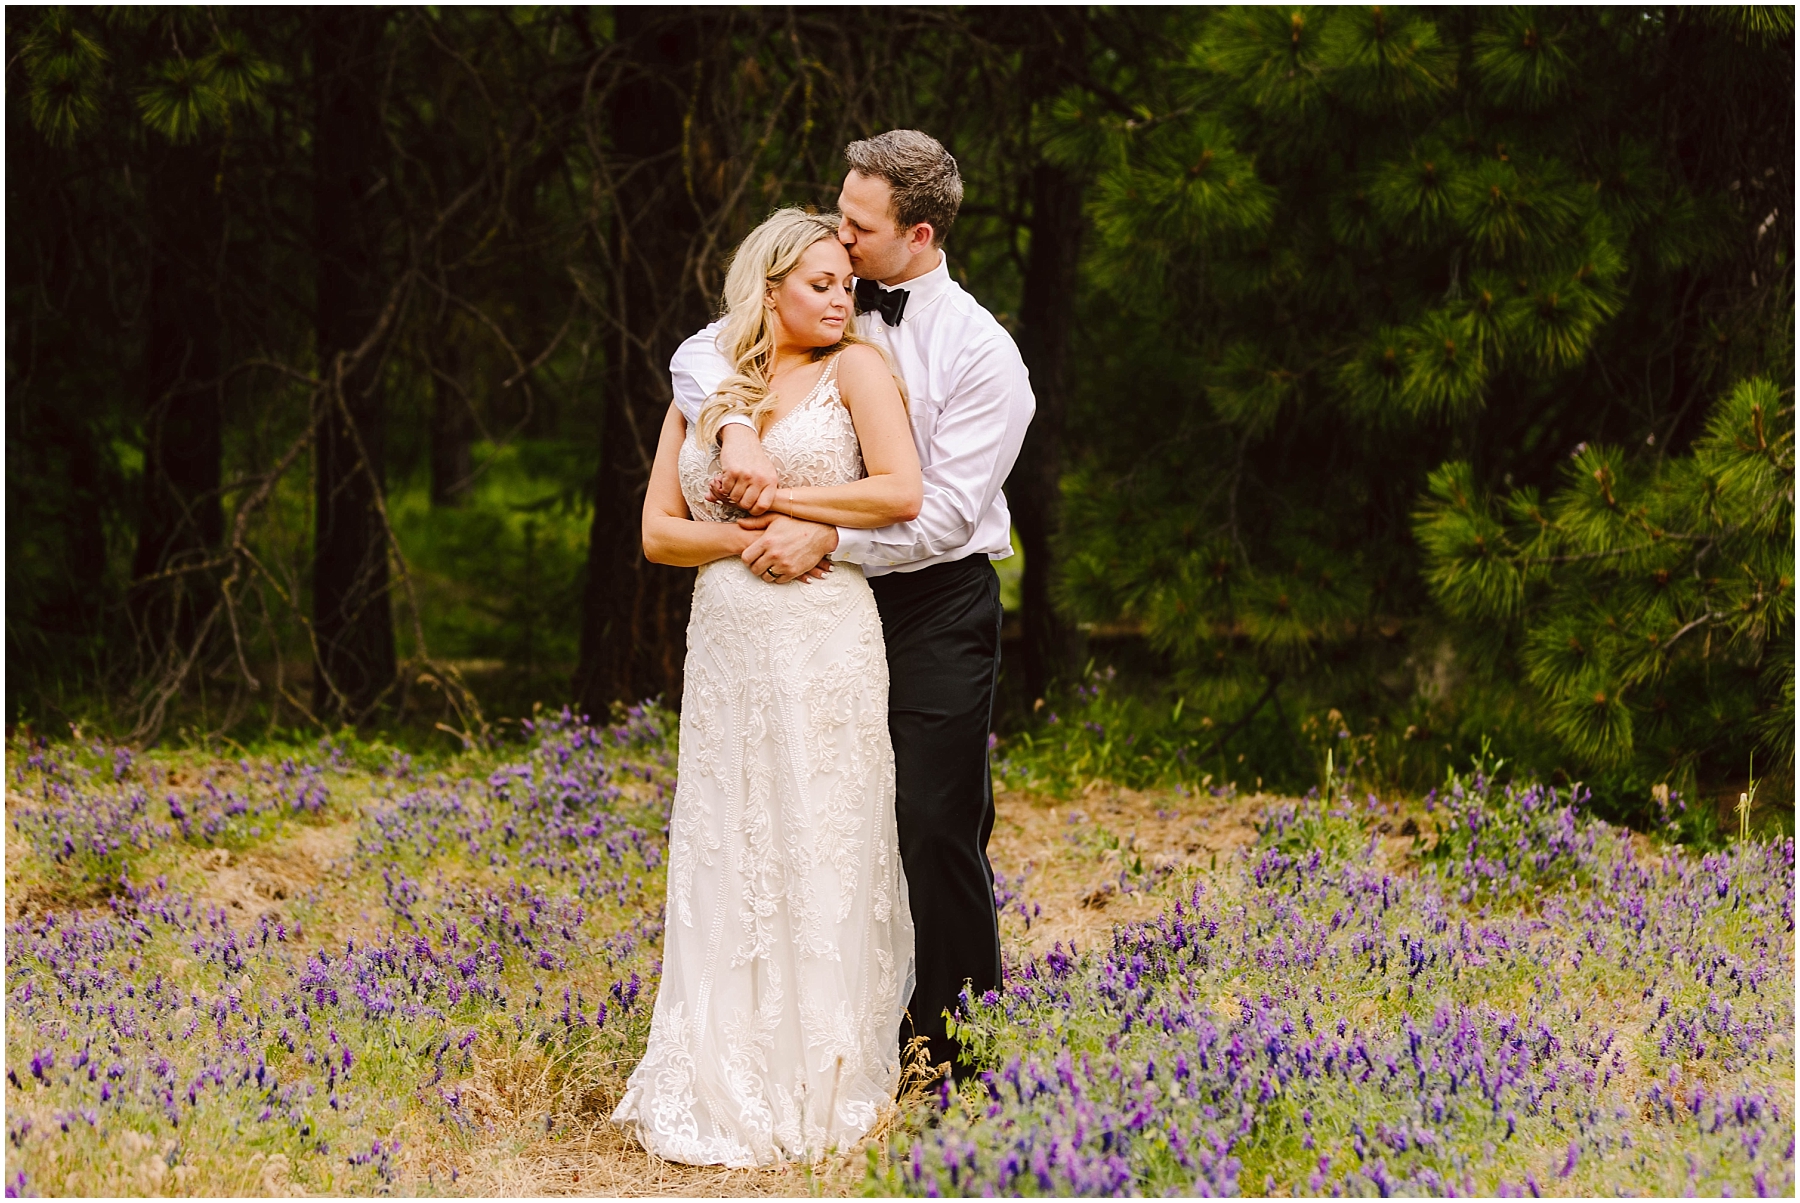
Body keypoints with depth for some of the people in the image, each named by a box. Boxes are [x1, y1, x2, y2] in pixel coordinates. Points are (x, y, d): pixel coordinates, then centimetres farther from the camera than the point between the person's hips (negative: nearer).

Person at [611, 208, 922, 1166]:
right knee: (726, 854, 2)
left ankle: (819, 1082, 2)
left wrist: (773, 496, -7)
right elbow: (658, 530, 10)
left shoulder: (854, 368, 3)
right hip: (726, 646, 3)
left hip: (825, 647, -3)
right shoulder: (701, 389, 13)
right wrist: (739, 541, -7)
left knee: (819, 851, -3)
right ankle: (725, 1081, 6)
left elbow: (901, 492, -9)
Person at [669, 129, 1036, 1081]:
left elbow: (943, 512, -15)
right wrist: (736, 432, -19)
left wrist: (825, 537, -22)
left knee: (938, 833, -7)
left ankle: (959, 1065, 1)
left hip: (937, 612, -5)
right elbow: (701, 353, 1)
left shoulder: (981, 354, -10)